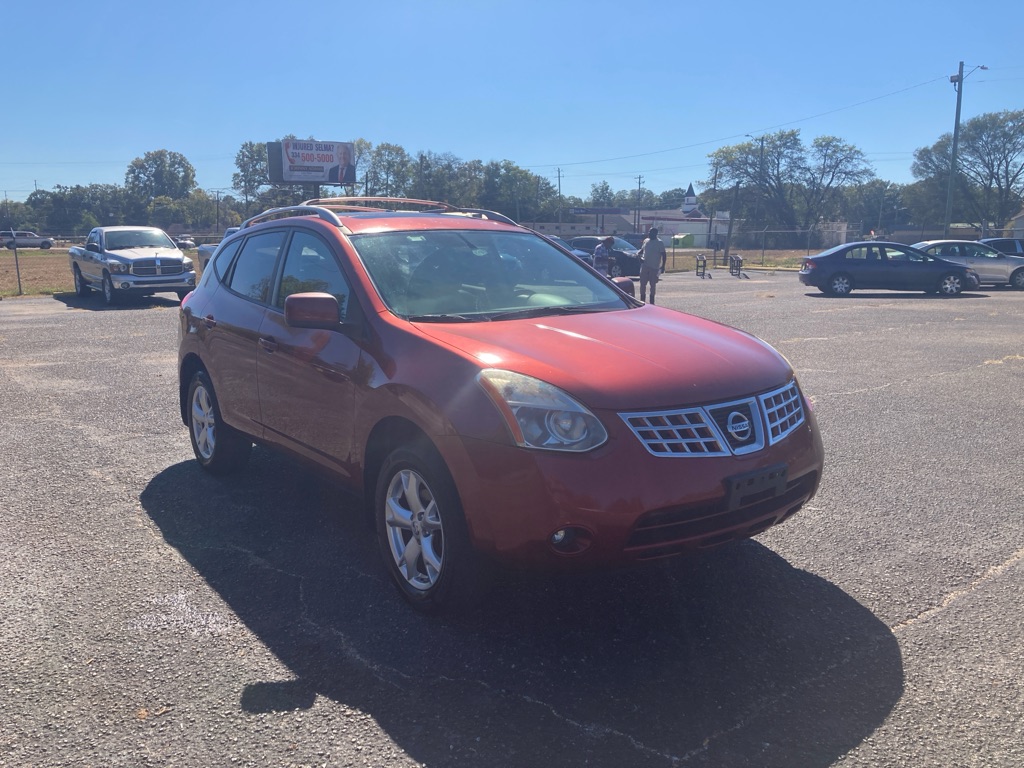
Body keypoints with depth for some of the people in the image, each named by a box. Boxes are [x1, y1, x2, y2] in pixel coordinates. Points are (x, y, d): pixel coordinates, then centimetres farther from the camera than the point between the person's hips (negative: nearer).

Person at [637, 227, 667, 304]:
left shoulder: (659, 243, -6)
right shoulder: (646, 241, 10)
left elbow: (664, 255, -6)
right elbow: (641, 250, 22)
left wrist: (663, 266, -11)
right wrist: (640, 256, 0)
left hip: (654, 267, -5)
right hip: (645, 266, 5)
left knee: (653, 284, 3)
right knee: (642, 283, 3)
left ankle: (652, 302, 12)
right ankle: (642, 300, 12)